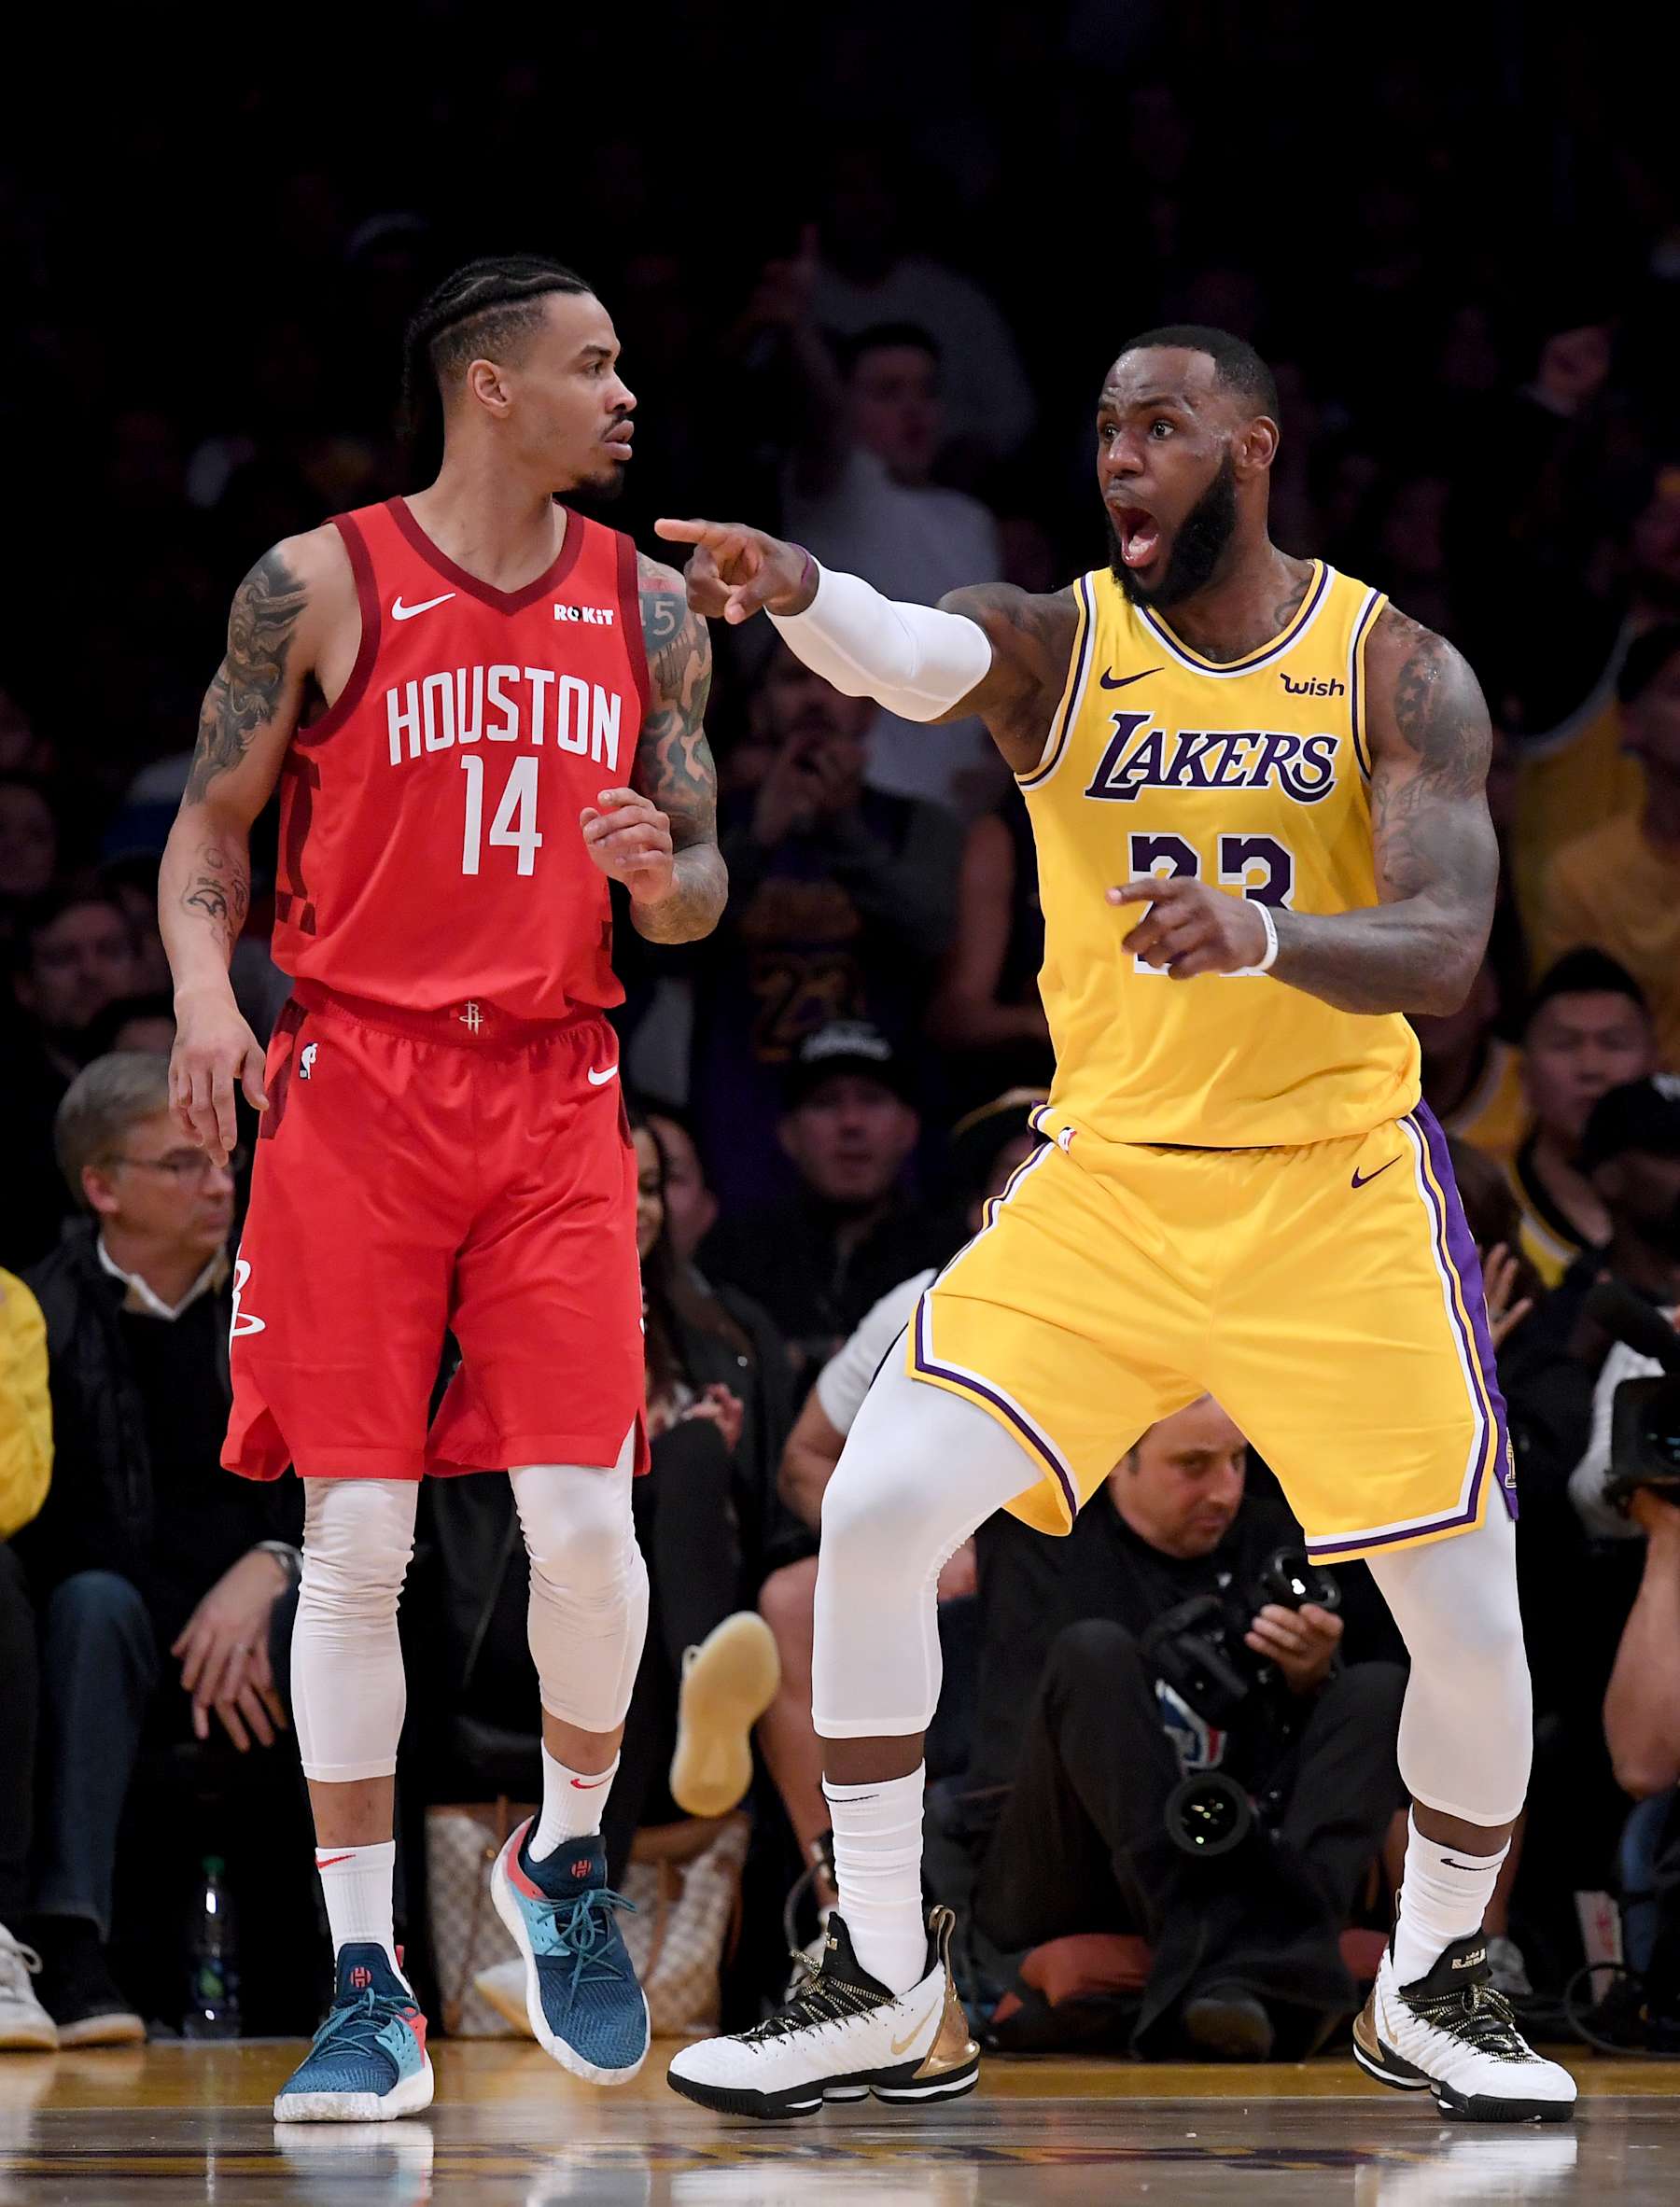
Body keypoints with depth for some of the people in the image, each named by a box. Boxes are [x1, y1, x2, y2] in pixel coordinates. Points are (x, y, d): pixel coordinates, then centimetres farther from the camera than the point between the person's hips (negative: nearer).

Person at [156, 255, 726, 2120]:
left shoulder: (644, 606, 9)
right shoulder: (321, 587, -1)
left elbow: (699, 885, 14)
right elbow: (210, 826, 5)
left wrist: (659, 875, -10)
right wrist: (204, 991, -13)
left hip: (555, 1093, 3)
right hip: (351, 1087, -2)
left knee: (583, 1517, -8)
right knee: (357, 1541, -5)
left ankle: (566, 1859, 20)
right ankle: (367, 1986, 0)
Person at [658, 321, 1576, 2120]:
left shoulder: (1396, 672, -7)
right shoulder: (1056, 643, -5)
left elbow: (1444, 951, -19)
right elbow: (916, 659, -29)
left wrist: (1264, 933, -40)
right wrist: (797, 595, -53)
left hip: (1334, 1192, -1)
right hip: (1105, 1179, 1)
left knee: (1468, 1618, -3)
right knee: (876, 1514, -14)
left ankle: (1431, 1988, 24)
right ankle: (890, 1991, -1)